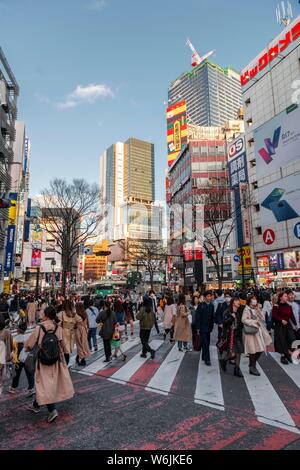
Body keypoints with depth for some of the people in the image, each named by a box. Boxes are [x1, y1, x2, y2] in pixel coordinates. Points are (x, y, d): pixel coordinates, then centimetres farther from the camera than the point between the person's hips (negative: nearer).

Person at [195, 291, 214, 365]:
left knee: (207, 343, 13)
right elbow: (197, 317, -11)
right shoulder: (201, 305, -11)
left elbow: (212, 317, 11)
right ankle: (207, 359, 0)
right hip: (202, 327, -6)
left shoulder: (211, 306, 4)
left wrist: (211, 327, 8)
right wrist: (198, 327, -12)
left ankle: (204, 357, 27)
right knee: (205, 343, -7)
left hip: (208, 327, 6)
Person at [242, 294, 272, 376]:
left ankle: (252, 365, 25)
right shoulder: (247, 309, -9)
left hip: (258, 331, 7)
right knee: (253, 350, -2)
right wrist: (253, 322, -17)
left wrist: (258, 310, -5)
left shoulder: (256, 309, 14)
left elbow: (263, 318, 4)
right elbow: (243, 320, -18)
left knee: (260, 349, 7)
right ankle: (252, 368, 14)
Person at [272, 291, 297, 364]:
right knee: (282, 341, 1)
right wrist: (281, 320, -23)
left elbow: (292, 316, 8)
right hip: (279, 326, -5)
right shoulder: (276, 306, -11)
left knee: (292, 338, -5)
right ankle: (283, 356, 15)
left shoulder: (289, 306, 5)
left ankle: (289, 354, 12)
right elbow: (274, 315, -15)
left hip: (288, 325, 5)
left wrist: (295, 324, 3)